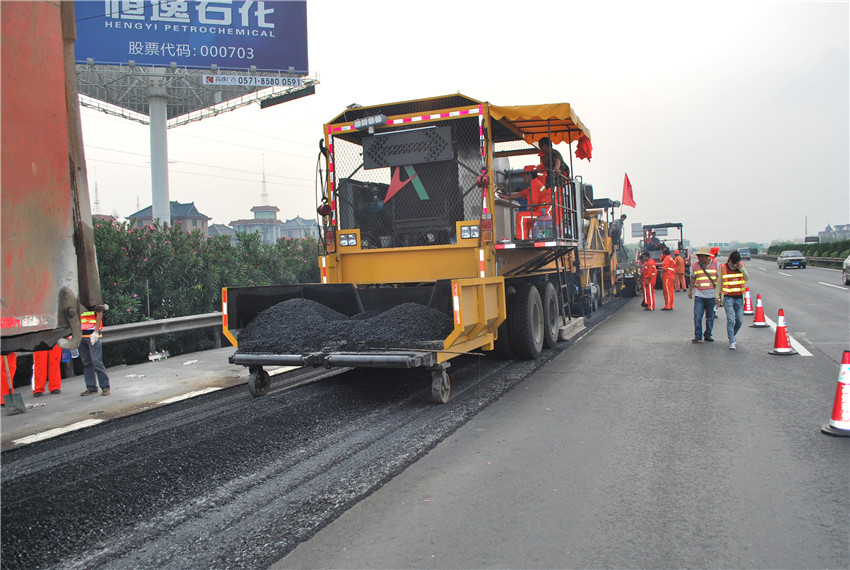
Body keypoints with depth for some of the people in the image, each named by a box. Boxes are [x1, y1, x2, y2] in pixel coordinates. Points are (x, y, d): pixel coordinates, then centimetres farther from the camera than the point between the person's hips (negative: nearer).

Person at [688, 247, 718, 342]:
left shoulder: (715, 264, 2)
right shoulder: (695, 266, 7)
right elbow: (693, 279, 18)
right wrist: (690, 291, 14)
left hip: (712, 295, -1)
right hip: (699, 295, 1)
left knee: (710, 317, 5)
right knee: (697, 316, -8)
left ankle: (708, 335, 16)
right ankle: (697, 335, 1)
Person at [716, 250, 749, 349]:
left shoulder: (741, 266, 6)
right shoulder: (723, 268, -2)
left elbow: (746, 278, -7)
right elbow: (719, 283, 3)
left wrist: (740, 268, -16)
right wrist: (717, 296, 0)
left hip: (739, 297, 3)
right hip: (728, 297, -3)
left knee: (739, 320, 3)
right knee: (731, 319, -12)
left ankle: (731, 336, 27)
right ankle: (732, 341, -8)